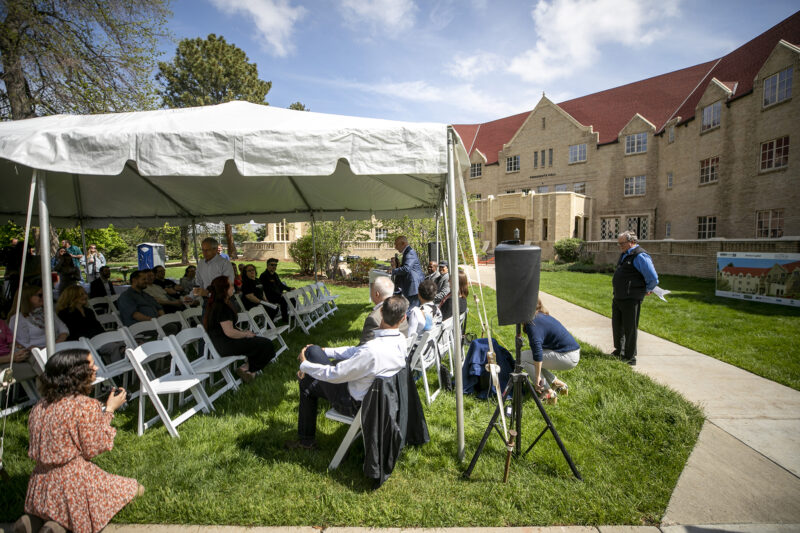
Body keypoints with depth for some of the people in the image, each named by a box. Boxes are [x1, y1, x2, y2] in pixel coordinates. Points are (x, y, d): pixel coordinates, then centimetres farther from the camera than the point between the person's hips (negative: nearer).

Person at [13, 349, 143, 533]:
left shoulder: (40, 406, 2)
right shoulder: (86, 405, -21)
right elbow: (93, 449, -14)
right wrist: (109, 411, -9)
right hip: (75, 483, -8)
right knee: (134, 489, 8)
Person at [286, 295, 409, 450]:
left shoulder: (372, 351, -38)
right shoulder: (401, 340, -12)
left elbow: (335, 375, -26)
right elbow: (357, 351, -2)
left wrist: (305, 365, -9)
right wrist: (323, 352, 1)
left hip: (354, 405, -7)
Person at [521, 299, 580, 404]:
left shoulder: (532, 323, -16)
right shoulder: (541, 316, 13)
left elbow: (537, 351, -25)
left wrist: (537, 377, -19)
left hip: (567, 357, -9)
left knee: (524, 357, -9)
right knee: (529, 357, 15)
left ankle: (547, 392, -7)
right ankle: (557, 383, 15)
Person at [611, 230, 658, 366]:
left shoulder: (640, 256, -17)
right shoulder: (624, 255, 12)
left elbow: (653, 278, -17)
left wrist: (647, 290, -1)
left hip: (631, 299, -9)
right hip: (618, 297, 9)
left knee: (630, 328, 1)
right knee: (617, 325, 19)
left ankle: (630, 358, 13)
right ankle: (619, 351, 37)